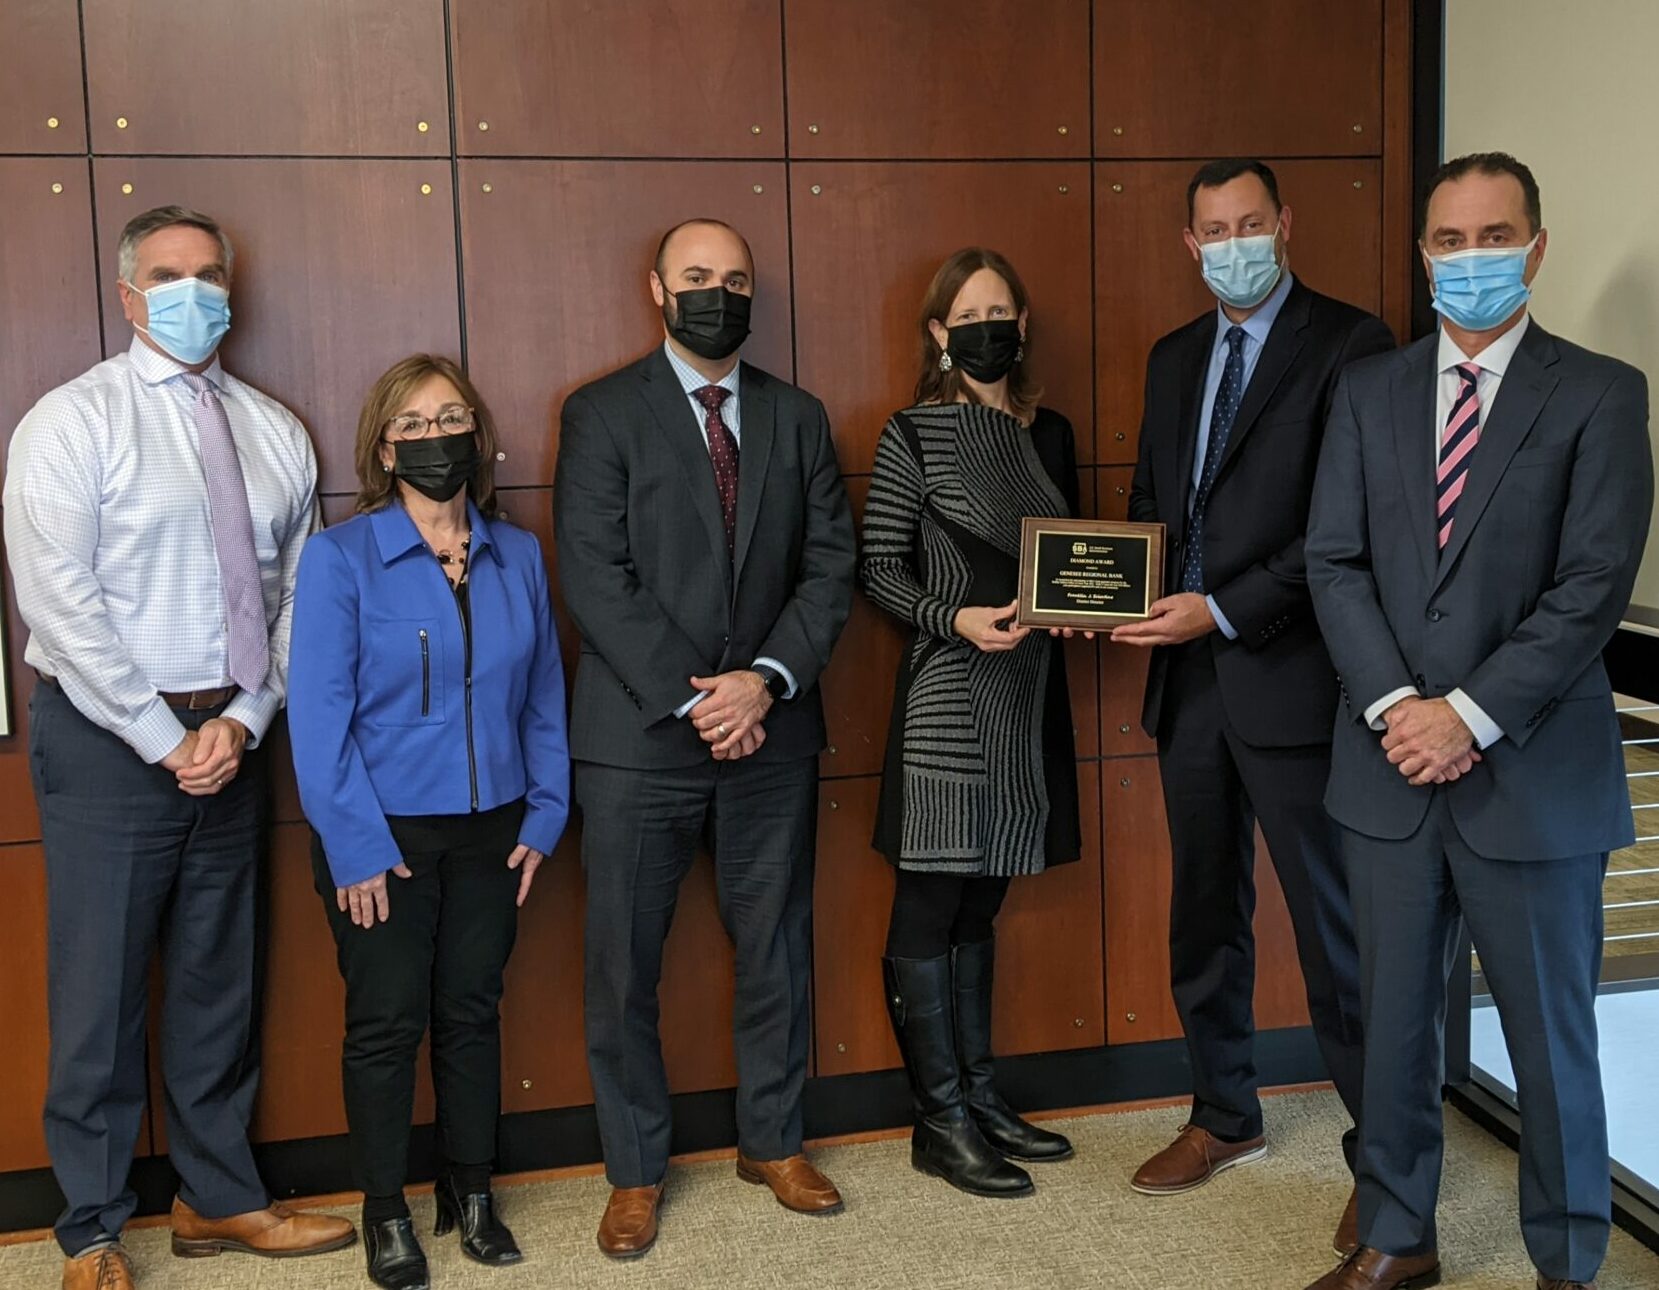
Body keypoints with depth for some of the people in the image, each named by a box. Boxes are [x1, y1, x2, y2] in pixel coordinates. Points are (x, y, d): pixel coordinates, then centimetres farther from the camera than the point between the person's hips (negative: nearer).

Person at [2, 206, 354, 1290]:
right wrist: (163, 738, -14)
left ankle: (220, 1198, 29)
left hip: (233, 738, 5)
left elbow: (296, 594, 7)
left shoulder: (275, 432, 9)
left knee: (221, 979, 14)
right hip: (109, 741, -4)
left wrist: (243, 719, -6)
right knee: (101, 991, 3)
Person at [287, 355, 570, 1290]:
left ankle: (473, 1192, 29)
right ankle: (386, 1211, 22)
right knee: (387, 1022, 5)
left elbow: (544, 694, 7)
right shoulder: (340, 557, -8)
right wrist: (354, 846, -14)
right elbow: (318, 713, -11)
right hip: (385, 836, -3)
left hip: (491, 832, 3)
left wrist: (545, 814, 1)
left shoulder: (519, 555, 3)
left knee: (472, 1011, 13)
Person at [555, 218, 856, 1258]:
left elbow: (831, 565, 4)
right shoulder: (602, 414, 0)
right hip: (641, 736, -3)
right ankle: (636, 1172, 21)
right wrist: (693, 699, -15)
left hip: (772, 732, 3)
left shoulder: (799, 418, 10)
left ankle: (774, 1143, 31)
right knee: (623, 967, 5)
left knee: (777, 948, 13)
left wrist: (767, 680, -11)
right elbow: (596, 577, -9)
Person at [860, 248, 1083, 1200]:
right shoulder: (915, 435, -5)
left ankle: (979, 1095, 24)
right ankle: (942, 1121, 10)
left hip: (1029, 690, 6)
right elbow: (880, 566, -6)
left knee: (979, 901, 14)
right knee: (930, 903, 0)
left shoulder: (1052, 434, 11)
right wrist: (955, 617, -21)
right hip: (947, 692, -6)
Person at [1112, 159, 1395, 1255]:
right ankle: (1226, 1117, 34)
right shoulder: (1174, 358, 15)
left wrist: (1224, 612, -18)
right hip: (1190, 678, 7)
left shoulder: (1349, 344, -7)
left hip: (1289, 679, -7)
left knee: (1333, 926, 1)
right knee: (1205, 914, 17)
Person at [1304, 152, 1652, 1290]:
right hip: (1393, 764, 3)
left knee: (1551, 1036, 9)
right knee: (1396, 1021, 13)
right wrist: (1394, 705, -11)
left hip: (1533, 773, -3)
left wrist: (1472, 716, -16)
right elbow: (1336, 561, 2)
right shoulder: (1370, 390, 8)